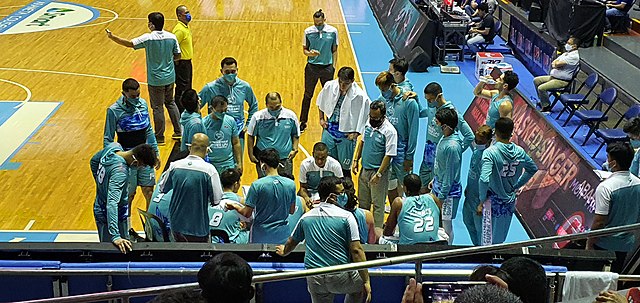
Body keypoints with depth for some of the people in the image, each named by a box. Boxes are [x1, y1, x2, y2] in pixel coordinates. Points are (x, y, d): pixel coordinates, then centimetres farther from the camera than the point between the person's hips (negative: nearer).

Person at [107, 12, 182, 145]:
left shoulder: (148, 38, -18)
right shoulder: (172, 37, -5)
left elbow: (129, 43, -16)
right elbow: (177, 56, 2)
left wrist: (112, 37, -5)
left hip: (156, 80, -5)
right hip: (170, 78, 5)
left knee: (157, 108, 5)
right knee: (170, 103, 22)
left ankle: (159, 137, 15)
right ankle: (178, 132, 25)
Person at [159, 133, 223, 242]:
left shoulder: (174, 166, -6)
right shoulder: (209, 170, -17)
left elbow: (162, 189, 10)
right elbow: (216, 200, -12)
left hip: (176, 224, 4)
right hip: (198, 228, -4)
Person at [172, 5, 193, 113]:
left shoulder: (186, 27, 9)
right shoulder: (180, 30, -22)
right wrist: (177, 62, -18)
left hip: (187, 62, 10)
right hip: (181, 63, -10)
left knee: (188, 88, 19)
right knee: (182, 90, -2)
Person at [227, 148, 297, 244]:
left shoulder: (257, 185, -15)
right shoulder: (291, 184, -4)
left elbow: (247, 214, -10)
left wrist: (235, 206, 9)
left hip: (261, 236, -3)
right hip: (282, 236, 3)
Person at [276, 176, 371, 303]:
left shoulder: (306, 217, 7)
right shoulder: (346, 216, -9)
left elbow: (292, 242, 23)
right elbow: (356, 250, -12)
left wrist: (284, 252, 46)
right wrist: (366, 281, -8)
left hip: (314, 280, 3)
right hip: (340, 276, -3)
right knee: (360, 286, 25)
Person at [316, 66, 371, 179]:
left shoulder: (360, 96, -21)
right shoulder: (329, 86, -9)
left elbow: (370, 116, -13)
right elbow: (320, 102, 13)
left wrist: (356, 133, -11)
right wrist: (321, 118, 12)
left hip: (346, 136, -4)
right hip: (329, 131, 4)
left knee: (345, 169, 6)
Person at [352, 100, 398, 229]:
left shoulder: (390, 131, -19)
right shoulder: (369, 123, 2)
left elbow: (389, 155, -19)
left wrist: (378, 174, -20)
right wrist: (356, 160, 11)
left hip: (378, 171, -7)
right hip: (364, 170, 7)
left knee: (378, 204, 3)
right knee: (362, 202, 18)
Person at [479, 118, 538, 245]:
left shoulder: (490, 152, -20)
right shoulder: (519, 152, -3)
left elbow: (484, 180, -30)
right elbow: (533, 169, 16)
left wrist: (482, 200, -15)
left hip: (493, 202, -5)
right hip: (510, 202, 5)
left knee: (488, 241, 5)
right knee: (500, 241, 17)